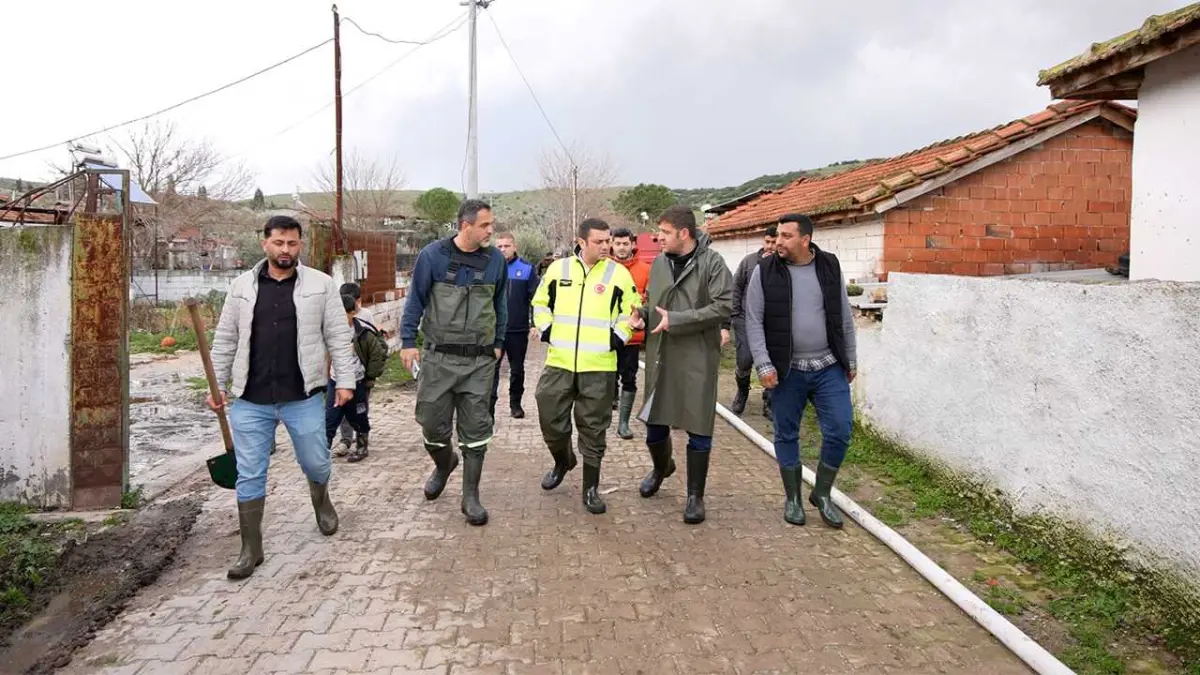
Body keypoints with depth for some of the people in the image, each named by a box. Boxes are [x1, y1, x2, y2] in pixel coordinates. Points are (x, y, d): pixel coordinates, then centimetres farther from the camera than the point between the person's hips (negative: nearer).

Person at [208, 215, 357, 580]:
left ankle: (321, 500, 45)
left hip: (304, 397, -1)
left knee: (316, 463, 11)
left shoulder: (320, 284, -1)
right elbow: (225, 341, 10)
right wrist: (217, 384, 7)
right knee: (250, 475, 6)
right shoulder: (242, 286, 6)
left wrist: (344, 380, -6)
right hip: (250, 401, 2)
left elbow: (338, 336, -1)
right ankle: (251, 549, 19)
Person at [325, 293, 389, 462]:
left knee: (358, 417, 11)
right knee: (330, 418, 0)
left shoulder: (364, 333, -16)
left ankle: (362, 447, 28)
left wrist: (370, 376, -3)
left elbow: (379, 354, -7)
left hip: (357, 383, -3)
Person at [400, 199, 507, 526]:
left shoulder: (495, 259, 2)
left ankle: (471, 496, 14)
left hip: (480, 361, 1)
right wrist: (408, 341, -3)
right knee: (432, 423, 6)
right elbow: (415, 300, 1)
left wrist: (498, 343, 12)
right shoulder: (433, 255, -5)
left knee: (475, 428, 3)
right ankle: (444, 463, 39)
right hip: (438, 357, -1)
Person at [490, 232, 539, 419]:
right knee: (492, 368, -5)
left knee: (517, 369, 13)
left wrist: (535, 324, -7)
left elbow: (535, 298, 0)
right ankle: (489, 405, -3)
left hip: (519, 330, 0)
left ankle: (515, 403, 29)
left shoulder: (527, 269, 1)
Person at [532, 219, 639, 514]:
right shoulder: (558, 269, 4)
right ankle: (562, 461, 38)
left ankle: (591, 488, 18)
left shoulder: (619, 274, -1)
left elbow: (631, 311, 7)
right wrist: (546, 330, 4)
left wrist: (618, 338, -4)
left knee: (593, 428, 5)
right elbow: (541, 303, 16)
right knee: (550, 418, 8)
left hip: (599, 366, -2)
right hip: (559, 362, 2)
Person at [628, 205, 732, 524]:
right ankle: (662, 466, 45)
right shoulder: (659, 263, 8)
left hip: (697, 358, -5)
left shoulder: (711, 262, -9)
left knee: (698, 429, 3)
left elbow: (724, 307, -16)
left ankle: (695, 495, 19)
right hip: (660, 356, 5)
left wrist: (676, 319, -19)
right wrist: (642, 314, -3)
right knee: (654, 422, 14)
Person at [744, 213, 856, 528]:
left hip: (829, 367, 2)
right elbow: (754, 322, -6)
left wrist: (850, 360, 11)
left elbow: (844, 317, 9)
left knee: (839, 431, -1)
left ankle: (822, 493, 20)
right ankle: (793, 498, 26)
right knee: (787, 435, 8)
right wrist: (763, 364, -14)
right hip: (786, 370, -1)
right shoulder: (765, 271, -5)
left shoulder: (830, 266, 2)